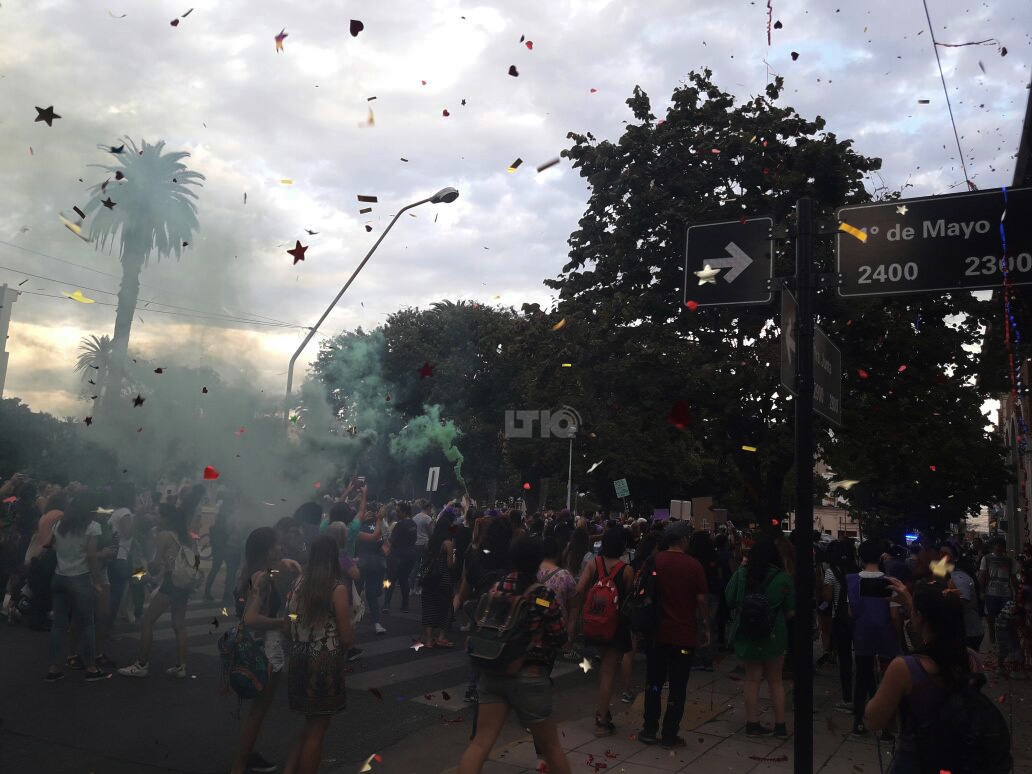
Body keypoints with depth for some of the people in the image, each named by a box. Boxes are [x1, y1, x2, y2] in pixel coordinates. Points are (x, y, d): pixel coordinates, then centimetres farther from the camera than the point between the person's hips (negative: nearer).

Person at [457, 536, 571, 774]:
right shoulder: (544, 596, -13)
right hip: (531, 677, -3)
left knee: (481, 742, 5)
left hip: (494, 672, 3)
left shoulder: (495, 588, -1)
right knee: (550, 746, 15)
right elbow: (560, 638, -5)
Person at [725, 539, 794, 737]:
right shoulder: (783, 578, -11)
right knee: (775, 681, 15)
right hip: (774, 635, -1)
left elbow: (730, 602, -3)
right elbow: (791, 612, -8)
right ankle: (780, 726, 21)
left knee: (752, 679, 13)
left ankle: (752, 723, 18)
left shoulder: (741, 574, -7)